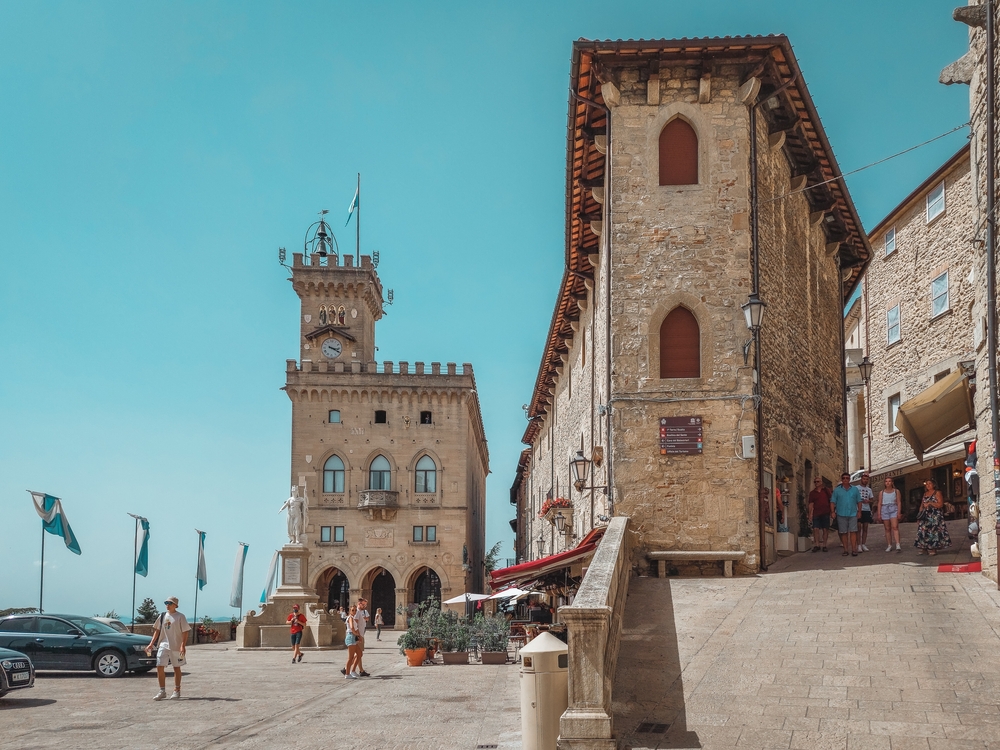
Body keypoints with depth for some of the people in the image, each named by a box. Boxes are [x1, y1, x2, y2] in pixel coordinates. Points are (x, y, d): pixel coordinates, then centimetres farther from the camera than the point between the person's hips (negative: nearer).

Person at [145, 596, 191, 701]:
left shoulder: (180, 617, -6)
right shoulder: (163, 616, 9)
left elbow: (185, 632, -8)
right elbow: (157, 630, 15)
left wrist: (183, 646, -18)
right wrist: (151, 644, 8)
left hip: (176, 646, -4)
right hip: (163, 645, 4)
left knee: (176, 668, 6)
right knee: (160, 667, -5)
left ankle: (177, 691, 17)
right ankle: (162, 691, 3)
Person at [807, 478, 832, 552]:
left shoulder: (826, 490, 8)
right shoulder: (812, 493, 10)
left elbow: (831, 500, 12)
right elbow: (811, 504, 8)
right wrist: (810, 515, 1)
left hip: (825, 513, -1)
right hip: (816, 514, 1)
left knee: (825, 529, 1)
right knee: (815, 529, -7)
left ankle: (824, 545, 8)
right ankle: (817, 545, -3)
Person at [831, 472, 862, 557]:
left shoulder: (855, 489, 9)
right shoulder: (837, 490, 5)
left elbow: (859, 501, 11)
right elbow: (833, 502, 4)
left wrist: (859, 511, 4)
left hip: (853, 514, 0)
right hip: (841, 515, 0)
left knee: (853, 532, -5)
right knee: (843, 533, 3)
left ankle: (854, 549, -4)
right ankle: (846, 550, 9)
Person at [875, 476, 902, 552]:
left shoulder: (896, 491, 7)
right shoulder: (882, 492, 10)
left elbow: (898, 502, 5)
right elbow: (879, 503, 10)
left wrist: (898, 512, -4)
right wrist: (879, 514, 3)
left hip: (893, 509, -2)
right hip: (885, 510, 2)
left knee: (895, 527, -15)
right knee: (887, 529, 3)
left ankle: (898, 545, -23)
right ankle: (889, 546, 8)